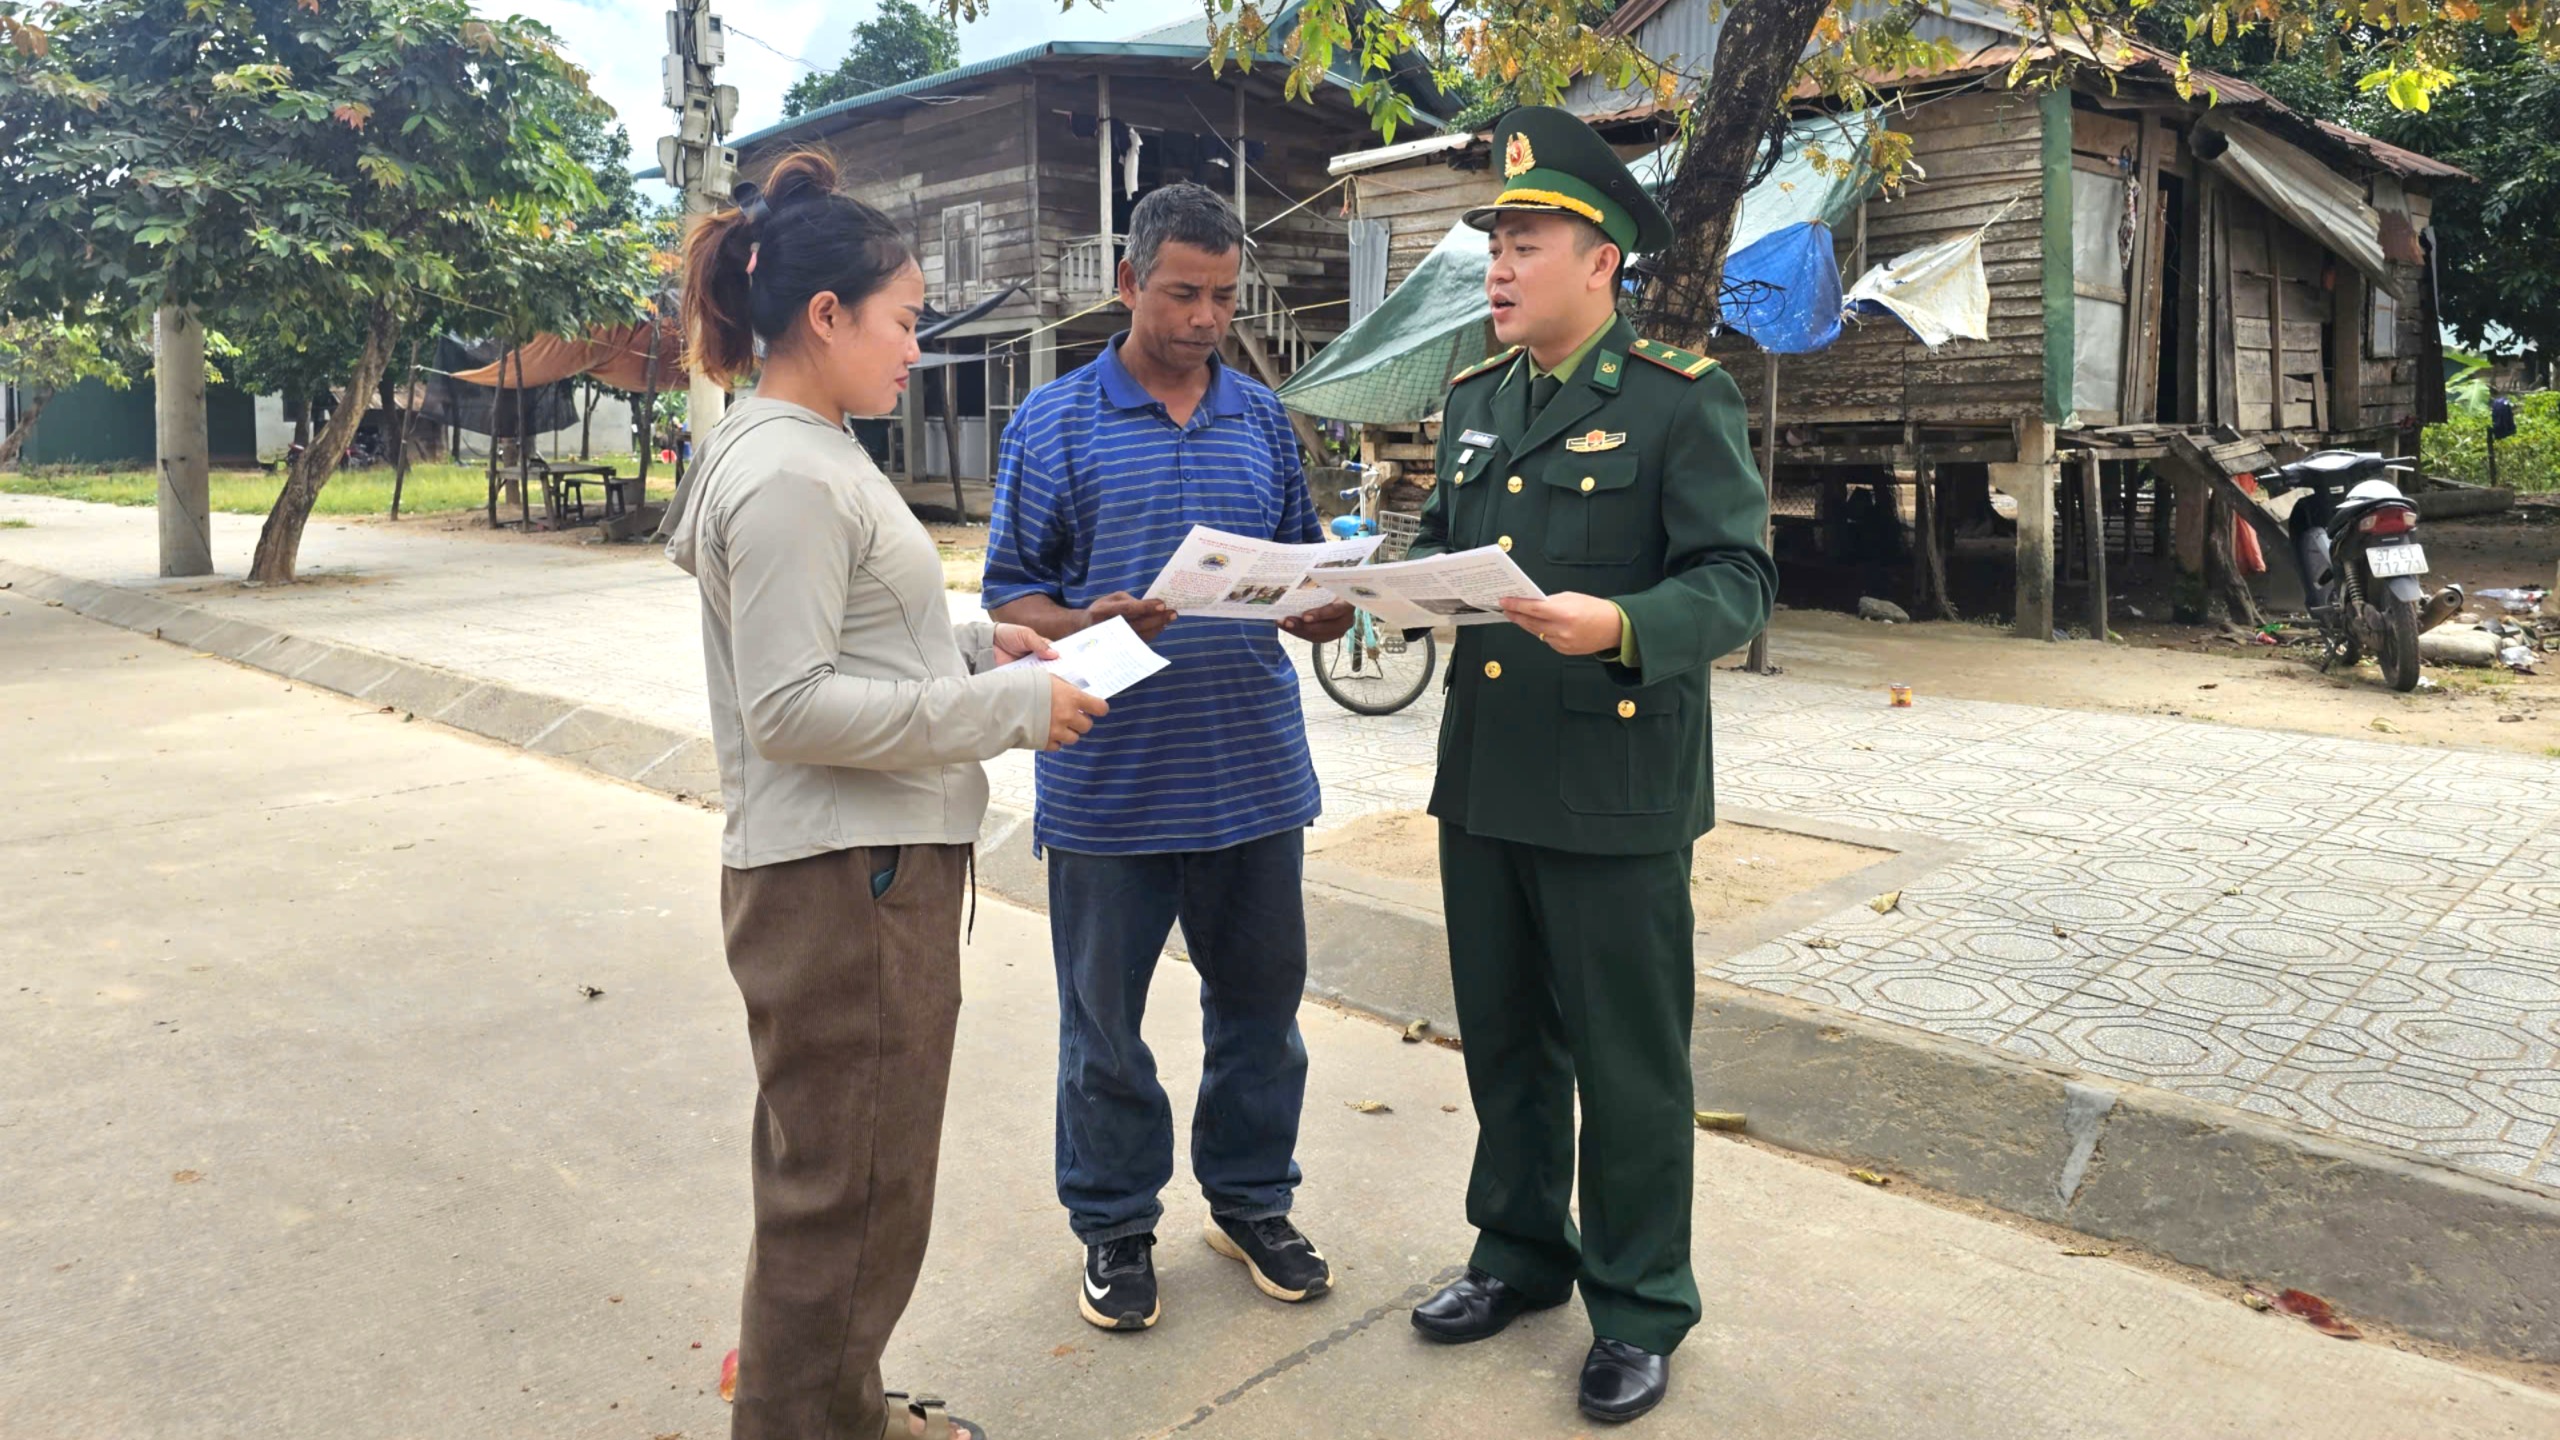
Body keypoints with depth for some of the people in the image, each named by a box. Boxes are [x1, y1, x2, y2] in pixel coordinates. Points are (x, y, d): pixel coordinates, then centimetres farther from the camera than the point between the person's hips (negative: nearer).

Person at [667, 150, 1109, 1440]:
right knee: (846, 1191, 3)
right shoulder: (786, 479, -18)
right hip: (839, 877, -11)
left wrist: (976, 645, 7)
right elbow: (791, 707, -23)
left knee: (853, 1177, 23)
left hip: (878, 861, 11)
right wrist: (1008, 709, -19)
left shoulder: (807, 455, 12)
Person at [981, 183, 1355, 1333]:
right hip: (1109, 783, -3)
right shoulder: (1054, 424, 0)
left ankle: (1250, 1201, 34)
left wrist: (1323, 613, -8)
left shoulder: (1262, 420, 10)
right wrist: (1086, 627, -22)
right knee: (1105, 1016, 10)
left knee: (1262, 998, 14)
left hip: (1255, 773, 3)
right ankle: (1116, 1225, 29)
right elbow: (1010, 596, -2)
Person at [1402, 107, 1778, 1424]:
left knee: (1628, 1062, 6)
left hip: (1617, 795, -6)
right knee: (1502, 1041, 18)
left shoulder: (1681, 401, -8)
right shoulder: (1476, 402, 13)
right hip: (1484, 779, 7)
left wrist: (1621, 625, -32)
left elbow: (1737, 581, -14)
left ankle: (1639, 1310, 24)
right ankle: (1521, 1253, 38)